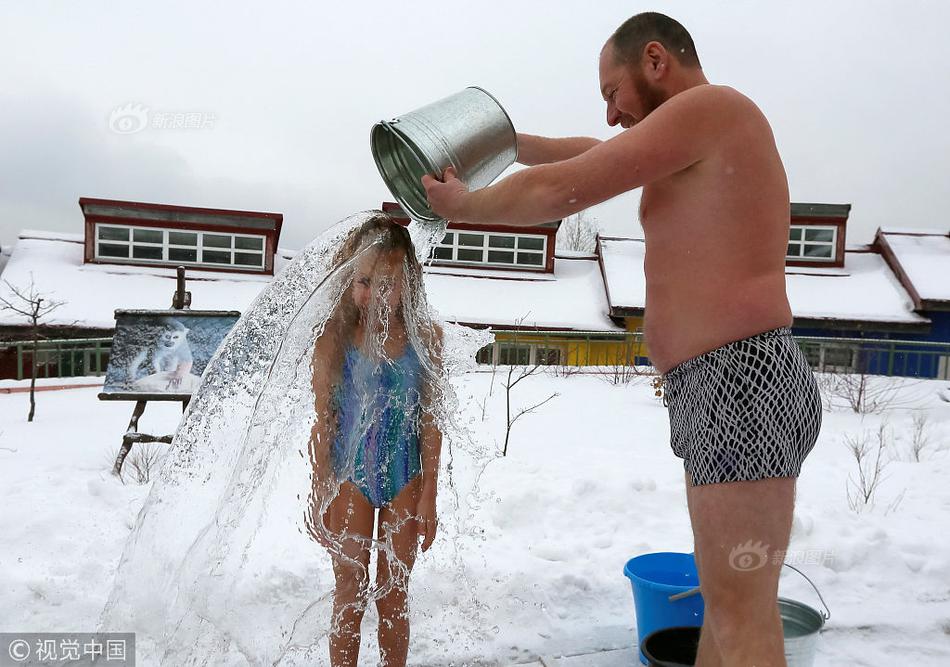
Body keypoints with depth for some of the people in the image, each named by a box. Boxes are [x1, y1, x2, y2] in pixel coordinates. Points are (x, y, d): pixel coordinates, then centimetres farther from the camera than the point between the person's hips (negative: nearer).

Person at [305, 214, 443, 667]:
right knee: (350, 596, 13)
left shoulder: (424, 338, -7)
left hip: (405, 481, 1)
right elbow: (324, 421, -3)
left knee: (393, 598, 14)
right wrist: (321, 494, -2)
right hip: (350, 479, -1)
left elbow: (430, 422, -3)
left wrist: (428, 496, -2)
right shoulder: (335, 338, -9)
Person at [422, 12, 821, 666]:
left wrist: (463, 205, 5)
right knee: (727, 602, 18)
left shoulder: (708, 104, -8)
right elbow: (590, 156, 33)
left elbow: (559, 192, -11)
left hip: (742, 384, -10)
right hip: (729, 390, 10)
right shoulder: (705, 143, 22)